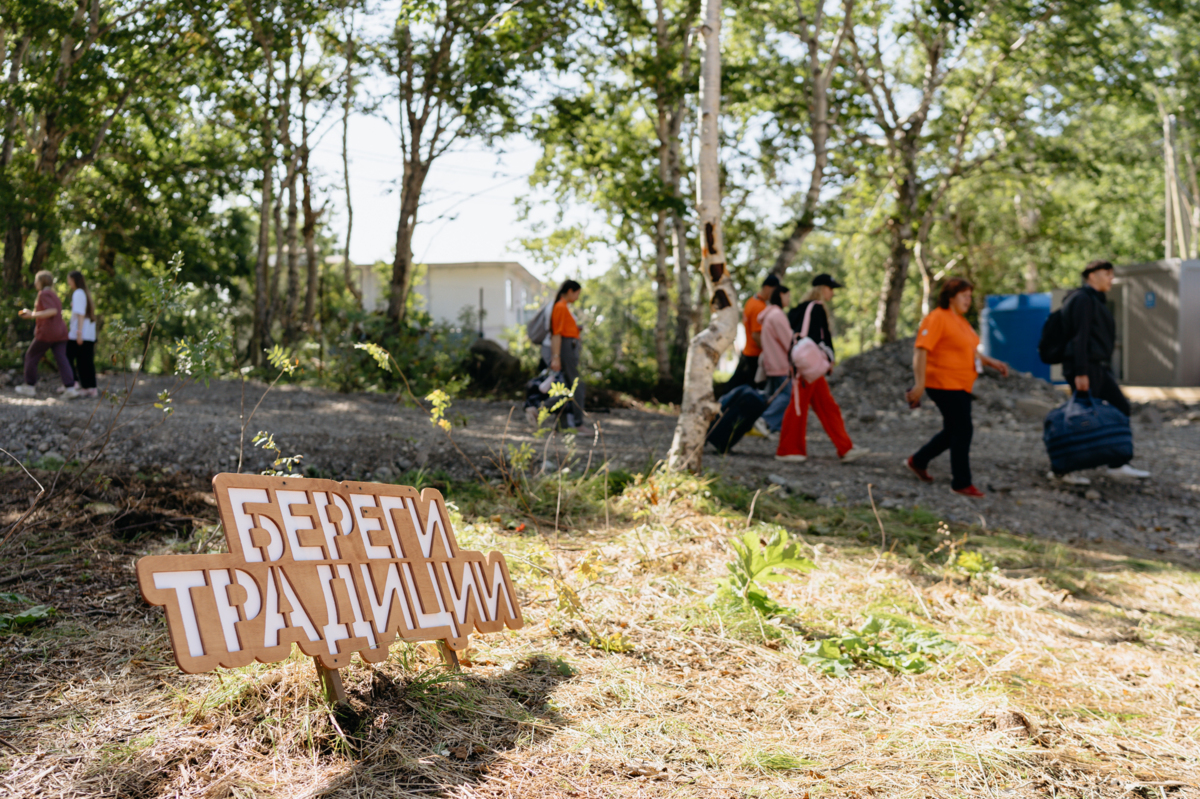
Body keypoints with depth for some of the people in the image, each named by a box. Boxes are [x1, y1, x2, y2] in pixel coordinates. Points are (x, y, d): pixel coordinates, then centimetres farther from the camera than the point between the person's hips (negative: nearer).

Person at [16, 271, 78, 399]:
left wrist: (33, 315, -15)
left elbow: (52, 311, -21)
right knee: (61, 360, -2)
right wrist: (30, 313, 24)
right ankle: (70, 388, -16)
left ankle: (29, 387, 16)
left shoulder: (44, 294, -8)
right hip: (60, 333, 7)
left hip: (46, 333, -7)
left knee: (31, 356, 9)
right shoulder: (54, 296, 19)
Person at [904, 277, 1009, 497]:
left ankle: (918, 462, 31)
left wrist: (992, 362, 15)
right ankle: (961, 483, 3)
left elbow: (971, 350, 29)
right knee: (962, 431, -7)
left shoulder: (961, 321, 16)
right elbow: (921, 349, -21)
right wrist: (919, 384, -27)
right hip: (945, 384, -10)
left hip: (960, 386, 10)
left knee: (954, 431, 16)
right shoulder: (937, 318, -14)